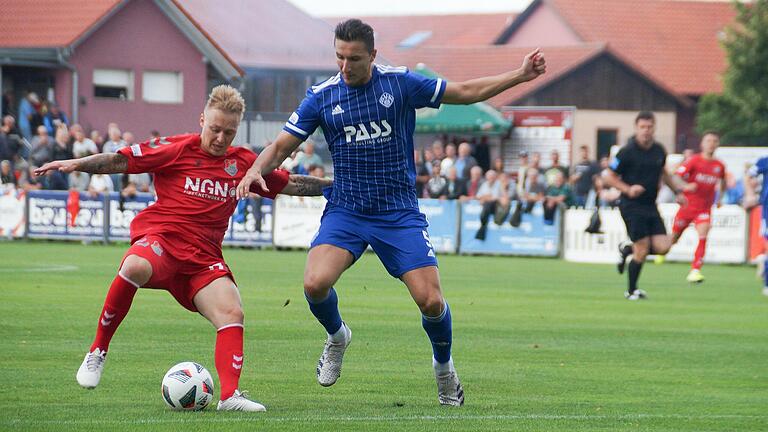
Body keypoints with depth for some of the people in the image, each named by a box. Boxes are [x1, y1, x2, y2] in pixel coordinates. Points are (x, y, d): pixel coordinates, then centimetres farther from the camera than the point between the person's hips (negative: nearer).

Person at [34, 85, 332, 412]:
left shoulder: (243, 163, 15)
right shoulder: (177, 149, 2)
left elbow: (290, 184, 26)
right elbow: (121, 160, -2)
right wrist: (76, 164, -15)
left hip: (204, 256, 5)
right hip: (162, 238, -5)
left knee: (231, 312, -18)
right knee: (135, 267, -37)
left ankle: (230, 395, -17)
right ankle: (98, 351, -21)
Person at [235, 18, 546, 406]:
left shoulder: (400, 83, -2)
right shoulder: (321, 96, 0)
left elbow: (466, 92, 7)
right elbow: (282, 145, 5)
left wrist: (519, 76, 1)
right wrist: (256, 171, -15)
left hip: (399, 211, -1)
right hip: (345, 210, 1)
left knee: (431, 301, -10)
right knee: (315, 284, -24)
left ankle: (443, 366, 22)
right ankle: (337, 336, 11)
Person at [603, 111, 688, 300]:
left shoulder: (659, 151, 8)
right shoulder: (627, 152, -10)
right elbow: (609, 176, -4)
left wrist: (678, 189, 14)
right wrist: (628, 189, -17)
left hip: (651, 206, 6)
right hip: (632, 206, -6)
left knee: (663, 247, -6)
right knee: (642, 250, -11)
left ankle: (628, 249, 21)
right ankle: (632, 291, 9)